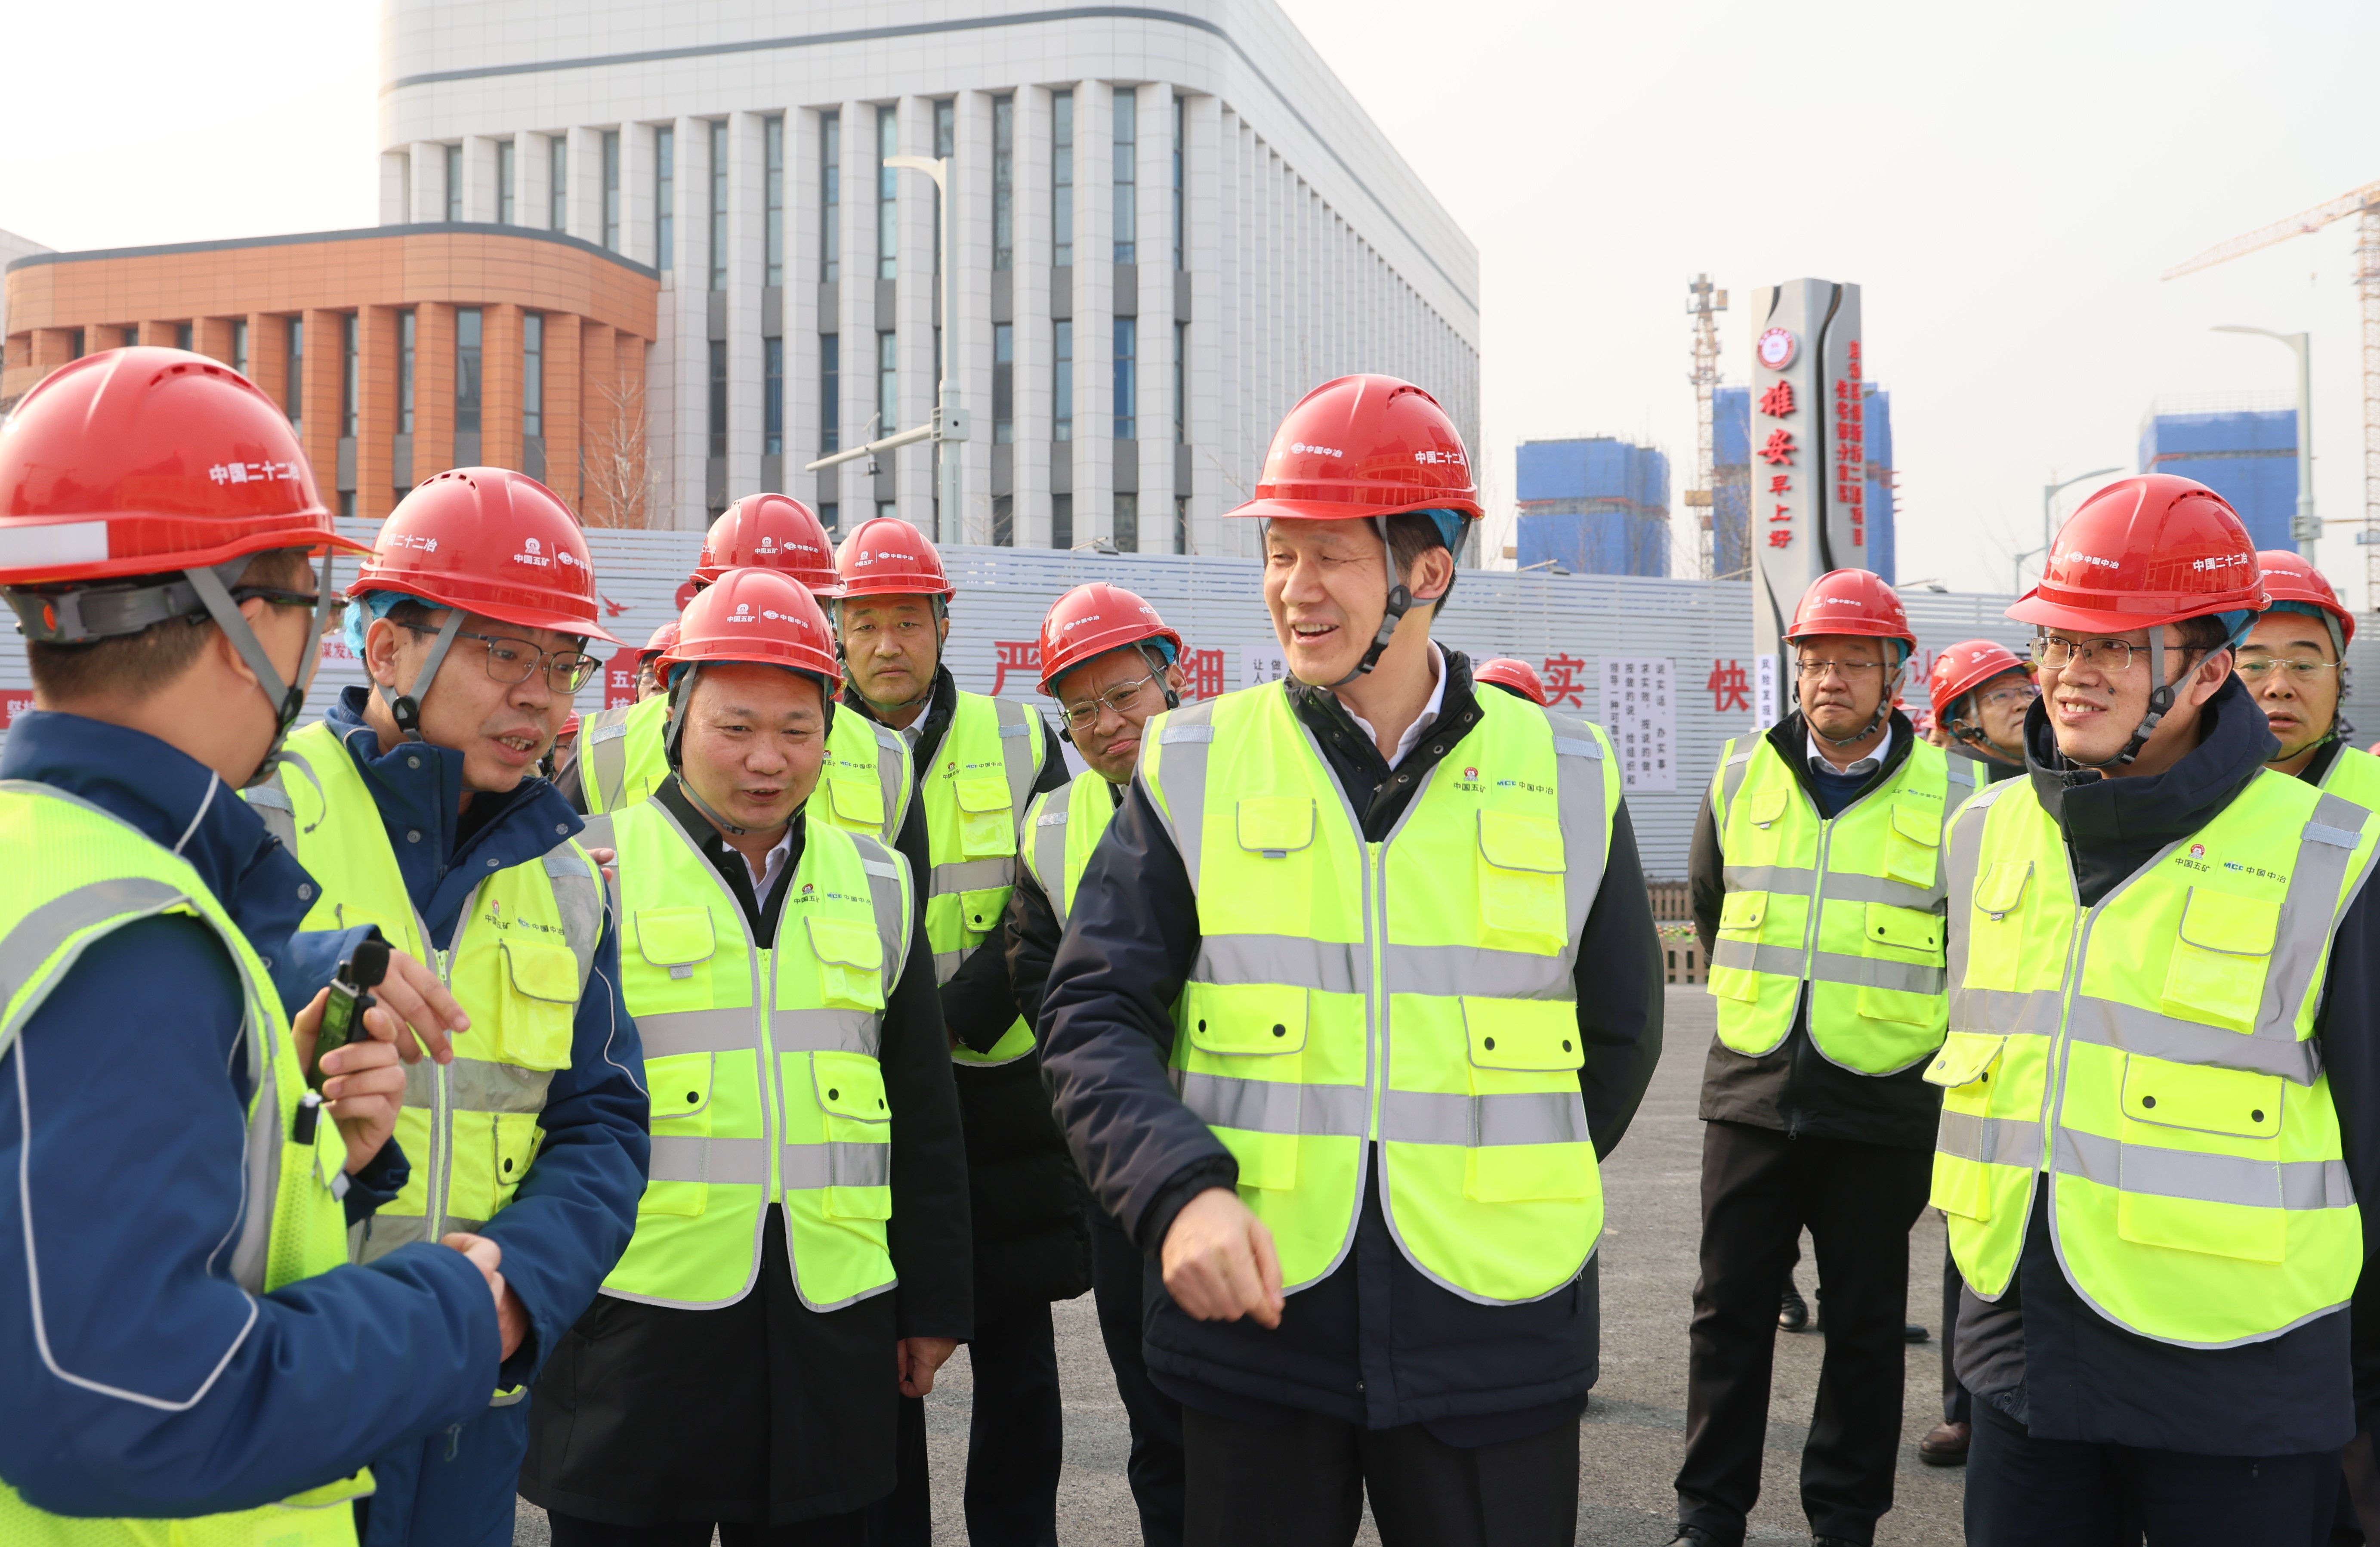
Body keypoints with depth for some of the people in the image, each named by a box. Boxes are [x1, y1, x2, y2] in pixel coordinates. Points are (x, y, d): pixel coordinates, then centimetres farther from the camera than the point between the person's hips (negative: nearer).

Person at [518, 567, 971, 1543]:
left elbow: (925, 1122, 13)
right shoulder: (592, 870, -1)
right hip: (633, 1332, -3)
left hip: (831, 1343, 3)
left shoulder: (876, 884, 10)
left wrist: (933, 1306, 13)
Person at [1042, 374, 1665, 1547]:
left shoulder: (1565, 776, 3)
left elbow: (1619, 1031, 15)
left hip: (1495, 1331, 1)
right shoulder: (1195, 767, 1)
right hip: (1252, 1319, 0)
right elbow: (1094, 1013, -2)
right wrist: (1180, 1191, -18)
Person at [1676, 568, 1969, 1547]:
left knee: (1865, 1323, 10)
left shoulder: (1949, 797, -3)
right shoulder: (1741, 779, 4)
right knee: (1730, 1310, 8)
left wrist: (1890, 1014, 12)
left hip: (1883, 1106, -2)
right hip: (1751, 1090, 2)